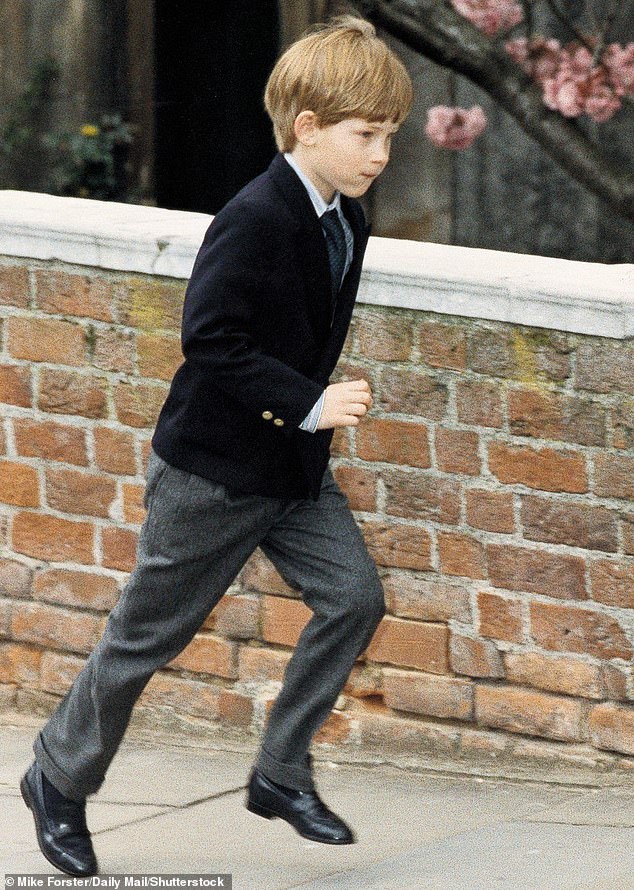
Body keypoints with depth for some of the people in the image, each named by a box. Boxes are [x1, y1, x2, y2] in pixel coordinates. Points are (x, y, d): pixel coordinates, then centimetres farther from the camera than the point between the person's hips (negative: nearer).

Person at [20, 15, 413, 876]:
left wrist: (319, 404, 6)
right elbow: (210, 341, -27)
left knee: (354, 595, -7)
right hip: (212, 469, -8)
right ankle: (59, 779, 24)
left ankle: (282, 772, 6)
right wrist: (309, 403, -28)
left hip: (294, 465, 8)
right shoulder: (254, 222, -23)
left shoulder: (346, 222, 4)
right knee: (150, 633, 4)